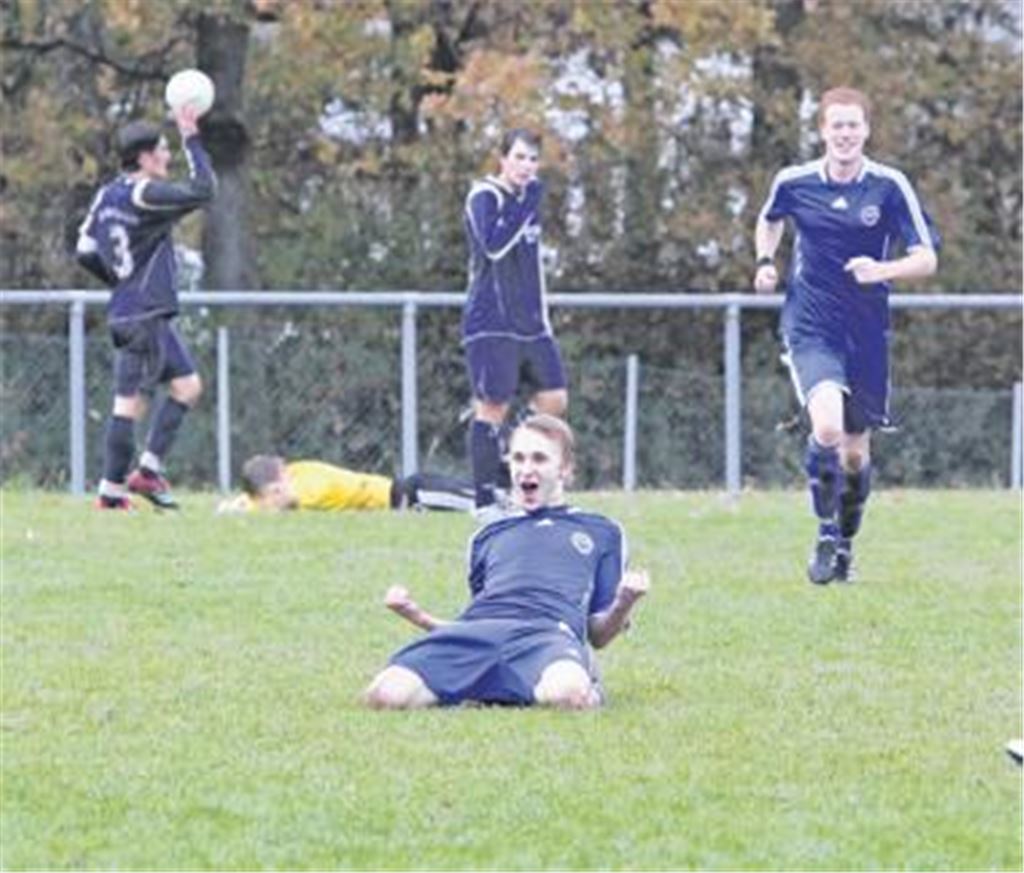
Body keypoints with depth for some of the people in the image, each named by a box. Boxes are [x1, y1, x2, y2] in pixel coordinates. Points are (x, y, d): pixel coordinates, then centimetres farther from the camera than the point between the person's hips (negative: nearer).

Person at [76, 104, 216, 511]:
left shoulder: (108, 195, 10)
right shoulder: (144, 195, -16)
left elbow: (86, 252, 12)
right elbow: (202, 190, -17)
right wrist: (191, 138, -10)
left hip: (153, 315, 10)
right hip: (141, 316, -10)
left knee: (187, 385, 15)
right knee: (131, 401, -6)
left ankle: (148, 470, 14)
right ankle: (112, 492, -3)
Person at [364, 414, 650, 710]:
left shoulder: (600, 532, 30)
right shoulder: (489, 536, 37)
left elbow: (598, 635, 21)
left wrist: (622, 606, -1)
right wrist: (419, 617, 14)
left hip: (549, 631, -3)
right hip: (478, 628, 3)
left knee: (569, 695, -45)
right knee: (386, 694, -30)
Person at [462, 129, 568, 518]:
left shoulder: (528, 196, 15)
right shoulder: (483, 197, -10)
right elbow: (493, 245, -27)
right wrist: (526, 206, -24)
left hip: (530, 323, 8)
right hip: (491, 325, -8)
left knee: (554, 399, 4)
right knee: (493, 407, -7)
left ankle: (509, 473, 17)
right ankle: (485, 498, -2)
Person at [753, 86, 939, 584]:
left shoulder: (890, 187, -7)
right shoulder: (794, 183, -2)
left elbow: (926, 260, -6)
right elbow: (770, 220, 21)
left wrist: (882, 270, -25)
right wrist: (765, 261, 3)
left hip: (867, 333, 1)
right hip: (810, 327, -1)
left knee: (856, 451, 10)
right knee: (828, 427, -25)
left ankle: (846, 543, 34)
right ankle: (826, 534, -7)